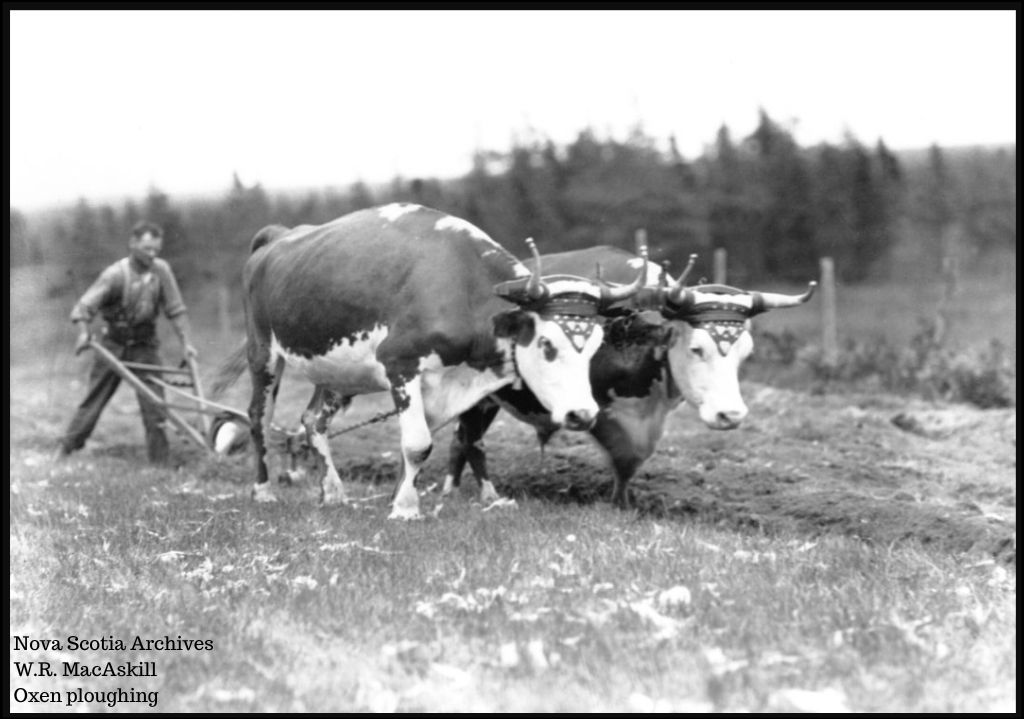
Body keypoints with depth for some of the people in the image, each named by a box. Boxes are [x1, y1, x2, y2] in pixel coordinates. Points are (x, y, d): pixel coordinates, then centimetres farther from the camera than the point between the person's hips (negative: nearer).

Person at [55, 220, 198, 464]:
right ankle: (67, 447, 19)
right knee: (95, 397, 5)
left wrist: (185, 342, -7)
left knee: (153, 402, -5)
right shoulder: (116, 274, -17)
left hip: (144, 346, 2)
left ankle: (160, 461, 1)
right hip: (113, 343, -2)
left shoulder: (161, 270, -10)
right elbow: (85, 306, -20)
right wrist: (84, 331, -35)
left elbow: (175, 309, -3)